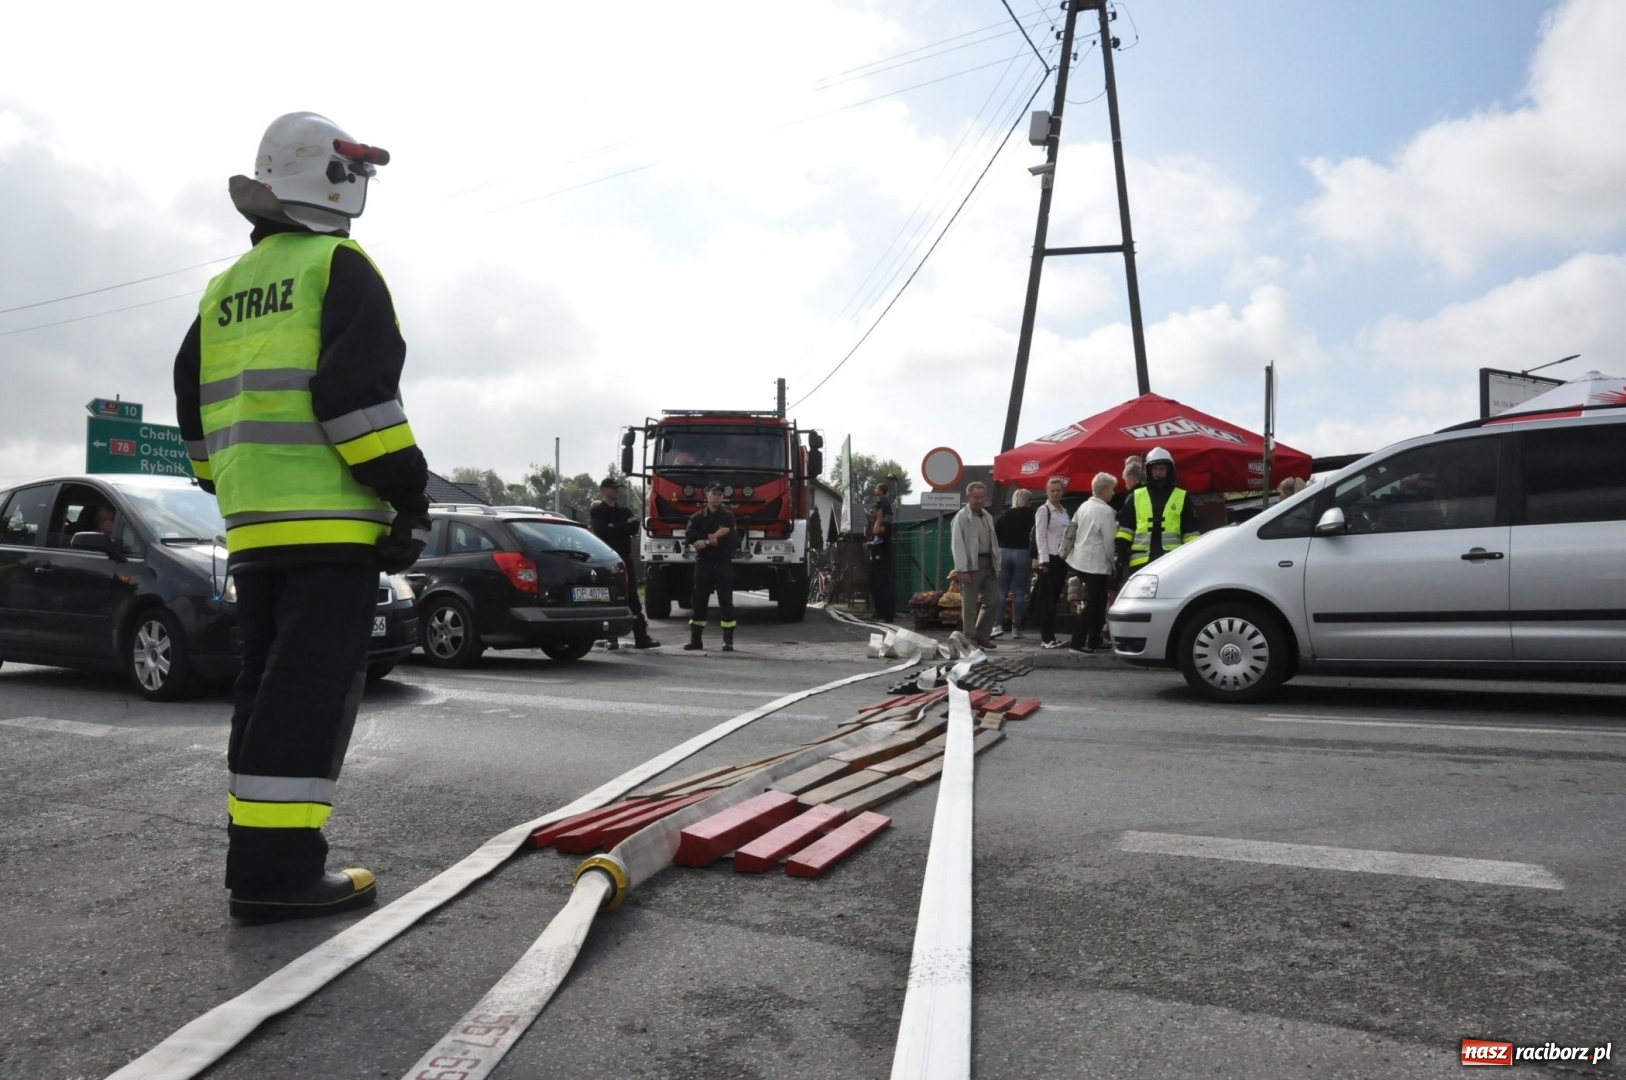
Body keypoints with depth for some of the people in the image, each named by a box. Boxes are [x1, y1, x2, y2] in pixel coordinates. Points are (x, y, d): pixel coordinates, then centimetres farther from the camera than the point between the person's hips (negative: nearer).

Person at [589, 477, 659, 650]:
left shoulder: (624, 511, 16)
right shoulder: (596, 511, 2)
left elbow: (634, 528, -1)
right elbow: (602, 531, -16)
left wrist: (614, 527, -10)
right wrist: (624, 526, -9)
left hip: (625, 558, 5)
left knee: (633, 599, 3)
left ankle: (641, 638, 4)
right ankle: (611, 639, 4)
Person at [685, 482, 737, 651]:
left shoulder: (728, 517, 3)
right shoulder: (697, 517, 9)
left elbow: (730, 539, -12)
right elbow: (689, 536, -9)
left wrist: (705, 541, -11)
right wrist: (713, 536, -13)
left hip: (723, 564, -2)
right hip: (703, 564, 2)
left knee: (726, 602, -3)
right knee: (699, 601, 3)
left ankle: (728, 640, 0)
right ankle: (696, 639, 9)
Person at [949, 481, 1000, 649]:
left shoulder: (988, 517, 17)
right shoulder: (961, 517, -7)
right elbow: (957, 544, -13)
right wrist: (962, 569, -19)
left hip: (987, 563, 7)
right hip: (971, 564, -7)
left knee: (992, 599, 8)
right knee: (970, 604, -2)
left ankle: (982, 636, 20)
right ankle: (970, 640, 4)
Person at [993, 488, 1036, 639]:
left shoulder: (1005, 515, 9)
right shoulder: (1032, 515, 2)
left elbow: (995, 535, 5)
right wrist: (1034, 554, 0)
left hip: (1004, 553, 2)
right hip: (1023, 554, -2)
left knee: (1000, 591, 6)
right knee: (1019, 593, 3)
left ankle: (998, 625, -5)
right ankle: (1016, 628, 3)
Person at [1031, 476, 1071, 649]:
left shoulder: (1064, 511, 16)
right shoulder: (1043, 510, -6)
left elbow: (1067, 535, 18)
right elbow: (1040, 537, -11)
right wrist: (1044, 560, -16)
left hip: (1062, 558, 7)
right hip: (1049, 558, -7)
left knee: (1054, 599, 9)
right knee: (1047, 600, -7)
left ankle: (1049, 636, 13)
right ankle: (1047, 638, -7)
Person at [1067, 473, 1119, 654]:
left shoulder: (1083, 506, 9)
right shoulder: (1106, 511, -15)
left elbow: (1073, 529, 15)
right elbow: (1109, 541, -14)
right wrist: (1112, 564, -2)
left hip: (1081, 560, 9)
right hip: (1096, 563, -8)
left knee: (1097, 602, 16)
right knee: (1093, 604, -4)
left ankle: (1093, 642, 18)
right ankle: (1076, 643, -8)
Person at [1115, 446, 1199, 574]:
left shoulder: (1182, 497, 9)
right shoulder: (1135, 497, 11)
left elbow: (1190, 531, 8)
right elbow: (1125, 525, 9)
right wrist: (1121, 550, -2)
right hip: (1140, 561, 1)